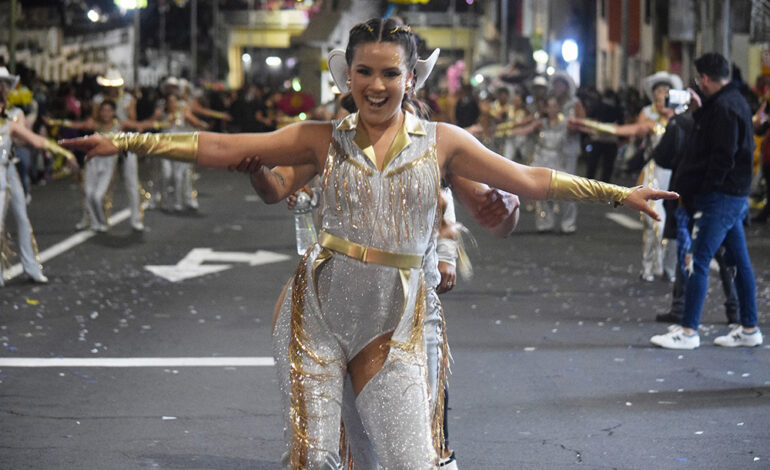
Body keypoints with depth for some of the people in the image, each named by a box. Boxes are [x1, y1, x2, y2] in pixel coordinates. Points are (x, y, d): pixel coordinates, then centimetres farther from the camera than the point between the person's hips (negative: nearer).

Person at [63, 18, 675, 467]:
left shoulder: (442, 141, 4)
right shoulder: (325, 139, 3)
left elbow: (532, 181, 6)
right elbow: (219, 148, -1)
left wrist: (621, 193, 5)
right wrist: (122, 142, -6)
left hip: (393, 321, 0)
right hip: (318, 308, 0)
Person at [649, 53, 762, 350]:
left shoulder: (724, 107, -16)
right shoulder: (734, 101, 15)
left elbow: (723, 157, -21)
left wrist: (705, 190, -16)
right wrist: (700, 110, 18)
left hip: (720, 199, -10)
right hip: (735, 197, 10)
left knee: (698, 262, -8)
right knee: (740, 262, 12)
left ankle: (688, 331, -7)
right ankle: (749, 329, 17)